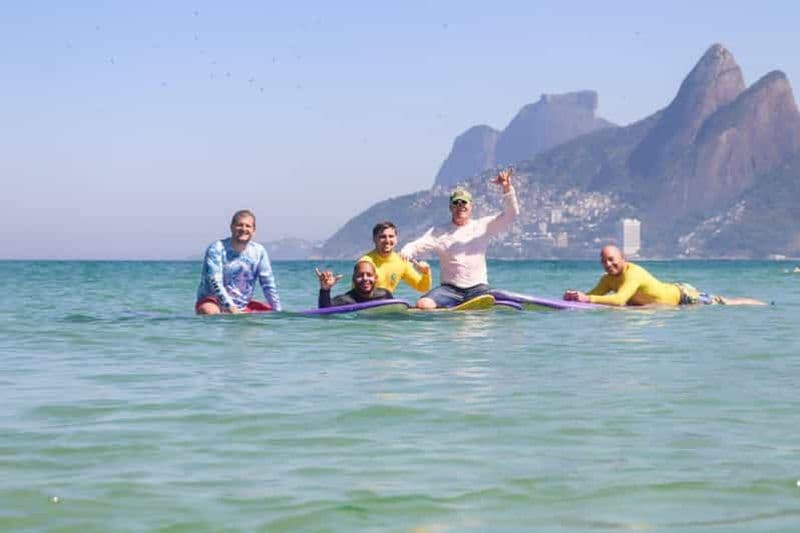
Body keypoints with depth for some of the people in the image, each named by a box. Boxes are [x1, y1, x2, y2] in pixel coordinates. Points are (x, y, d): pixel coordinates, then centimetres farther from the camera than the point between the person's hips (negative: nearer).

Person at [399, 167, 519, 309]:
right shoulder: (439, 232, 9)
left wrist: (506, 188, -11)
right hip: (450, 289, 0)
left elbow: (511, 214, 5)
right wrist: (406, 252, -26)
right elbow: (417, 245, -1)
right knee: (423, 305, -27)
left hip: (478, 287, 0)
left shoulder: (483, 226, 10)